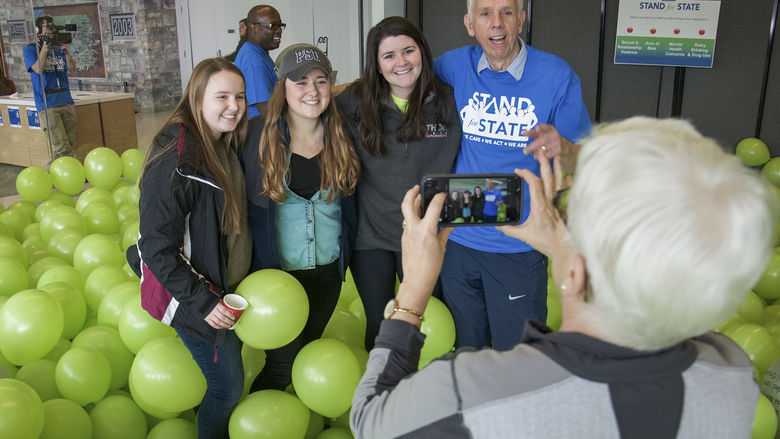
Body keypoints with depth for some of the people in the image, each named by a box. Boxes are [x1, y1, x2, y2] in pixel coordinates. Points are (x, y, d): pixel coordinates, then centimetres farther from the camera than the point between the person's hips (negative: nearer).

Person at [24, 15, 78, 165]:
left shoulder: (60, 50, 16)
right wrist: (45, 46, -9)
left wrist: (67, 53, -12)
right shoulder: (30, 50, 5)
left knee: (70, 142, 5)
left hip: (66, 101, 5)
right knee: (62, 147, -13)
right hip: (47, 104, -5)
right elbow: (38, 69, -11)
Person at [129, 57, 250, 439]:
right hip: (190, 292, -8)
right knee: (228, 385, 4)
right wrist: (202, 301, -24)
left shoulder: (224, 148, 2)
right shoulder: (175, 159, -26)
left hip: (225, 286, 8)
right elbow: (157, 245, -24)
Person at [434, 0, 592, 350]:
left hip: (519, 246, -2)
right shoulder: (453, 67, -2)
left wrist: (561, 148, -27)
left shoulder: (556, 75, -8)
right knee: (466, 348, 20)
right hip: (458, 239, 3)